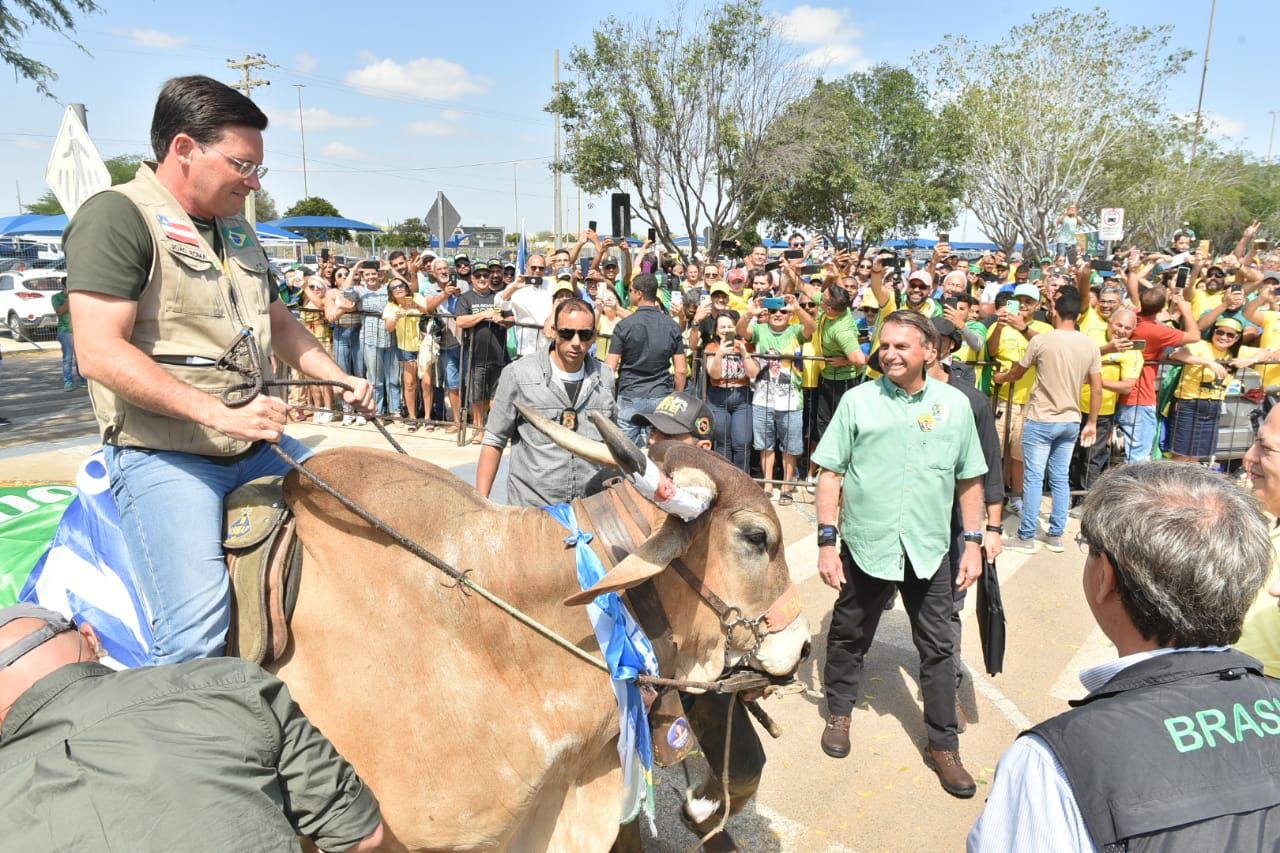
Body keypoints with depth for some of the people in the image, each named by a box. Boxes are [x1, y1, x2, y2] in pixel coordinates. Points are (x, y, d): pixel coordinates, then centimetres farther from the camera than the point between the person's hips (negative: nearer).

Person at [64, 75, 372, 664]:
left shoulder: (239, 230, 17)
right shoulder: (117, 216, -9)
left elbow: (277, 323, 27)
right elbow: (100, 352, -18)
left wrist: (342, 380, 13)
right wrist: (219, 412, -24)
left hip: (257, 445, 8)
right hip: (161, 454, -8)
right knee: (196, 635, -20)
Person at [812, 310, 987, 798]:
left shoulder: (954, 404, 1)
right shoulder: (858, 401, -4)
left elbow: (970, 480, 9)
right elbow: (831, 474, -4)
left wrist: (973, 543, 5)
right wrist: (827, 541, -8)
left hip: (928, 550, 1)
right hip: (866, 545, -1)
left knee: (938, 648, 10)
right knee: (849, 637, 15)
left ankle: (943, 745, 27)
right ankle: (839, 712, 40)